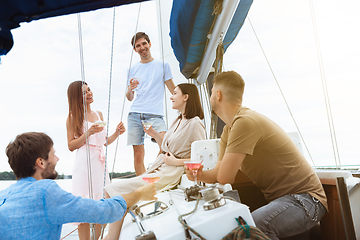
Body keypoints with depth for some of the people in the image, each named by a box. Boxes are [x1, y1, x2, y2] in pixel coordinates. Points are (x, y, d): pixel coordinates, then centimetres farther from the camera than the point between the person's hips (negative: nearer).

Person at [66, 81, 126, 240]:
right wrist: (88, 133, -17)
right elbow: (71, 146, -6)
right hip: (84, 163, -6)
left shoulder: (98, 114, 15)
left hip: (100, 163, 6)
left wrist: (117, 133, 3)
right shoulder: (73, 117, -1)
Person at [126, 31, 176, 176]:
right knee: (138, 153, 0)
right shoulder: (133, 69, 17)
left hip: (155, 115, -2)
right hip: (135, 115, 3)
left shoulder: (162, 65, 10)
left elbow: (173, 90, 13)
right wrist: (129, 89, -3)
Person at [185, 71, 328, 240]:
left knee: (252, 226, -33)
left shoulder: (245, 122, -23)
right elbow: (218, 175, 7)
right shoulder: (228, 130, 8)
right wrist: (201, 174, -12)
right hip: (279, 200, 8)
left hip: (305, 198, -8)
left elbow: (225, 178, -23)